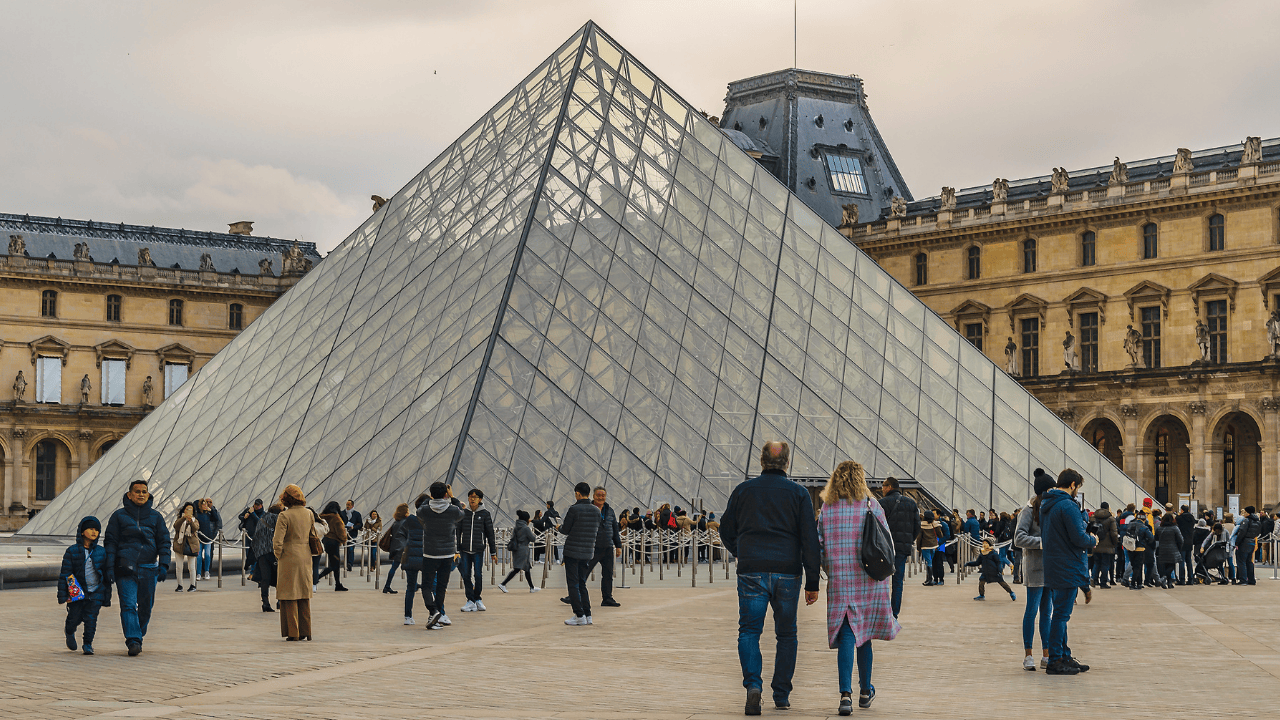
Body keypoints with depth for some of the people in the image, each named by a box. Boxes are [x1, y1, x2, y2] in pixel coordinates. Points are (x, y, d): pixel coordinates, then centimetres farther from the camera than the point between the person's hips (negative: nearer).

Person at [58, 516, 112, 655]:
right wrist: (62, 595, -6)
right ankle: (69, 632, 37)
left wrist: (107, 596, 11)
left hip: (96, 592, 1)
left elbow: (106, 575, 11)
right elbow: (65, 574, -2)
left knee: (91, 618, -5)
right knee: (75, 617, 4)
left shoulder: (101, 552, 5)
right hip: (77, 592, -1)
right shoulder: (72, 551, -3)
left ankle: (88, 644, 9)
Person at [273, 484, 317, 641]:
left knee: (290, 596, 2)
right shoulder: (309, 513, 3)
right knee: (304, 596, 13)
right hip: (305, 557, 5)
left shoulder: (284, 515, -14)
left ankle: (293, 633, 2)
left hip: (290, 557, -5)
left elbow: (277, 540, -17)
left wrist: (278, 555, -1)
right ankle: (305, 632, 14)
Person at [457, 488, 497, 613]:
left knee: (478, 575, -3)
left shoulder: (485, 514, 3)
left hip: (478, 550, -2)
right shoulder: (463, 513, 6)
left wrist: (493, 552, 5)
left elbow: (490, 534, 6)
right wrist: (456, 550, 4)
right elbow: (458, 532, 9)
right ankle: (471, 601, 5)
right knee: (466, 575, -1)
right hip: (465, 550, 2)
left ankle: (477, 599, 14)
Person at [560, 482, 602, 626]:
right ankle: (587, 615, 12)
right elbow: (597, 530, 14)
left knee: (573, 584, 0)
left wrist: (560, 526, 14)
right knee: (582, 584, 15)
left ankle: (579, 616, -4)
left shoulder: (574, 509, -13)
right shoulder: (596, 511, 6)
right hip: (588, 552, 6)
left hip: (572, 551, -6)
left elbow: (565, 530, -8)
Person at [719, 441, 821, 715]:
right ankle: (782, 694, 15)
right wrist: (812, 583, 1)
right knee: (786, 634, 12)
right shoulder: (799, 494, 3)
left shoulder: (743, 490, 5)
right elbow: (810, 539, -1)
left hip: (751, 572, 0)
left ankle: (753, 684, -20)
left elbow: (726, 531, 12)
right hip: (787, 572, 0)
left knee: (749, 631, 2)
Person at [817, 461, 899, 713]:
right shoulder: (872, 507, -3)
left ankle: (846, 693, -17)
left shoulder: (826, 510, 0)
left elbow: (819, 547, 3)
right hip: (870, 582, 0)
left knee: (847, 637, 0)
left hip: (840, 583, 0)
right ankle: (865, 691, 27)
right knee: (864, 637, 15)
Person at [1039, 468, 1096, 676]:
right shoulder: (1068, 506, -17)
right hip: (1068, 570, -9)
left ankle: (1064, 657, 21)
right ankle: (1055, 661, -2)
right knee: (1061, 615, -5)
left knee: (1060, 614, 15)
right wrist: (1093, 541, 0)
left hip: (1052, 569, 9)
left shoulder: (1046, 504, 14)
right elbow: (1078, 538, -21)